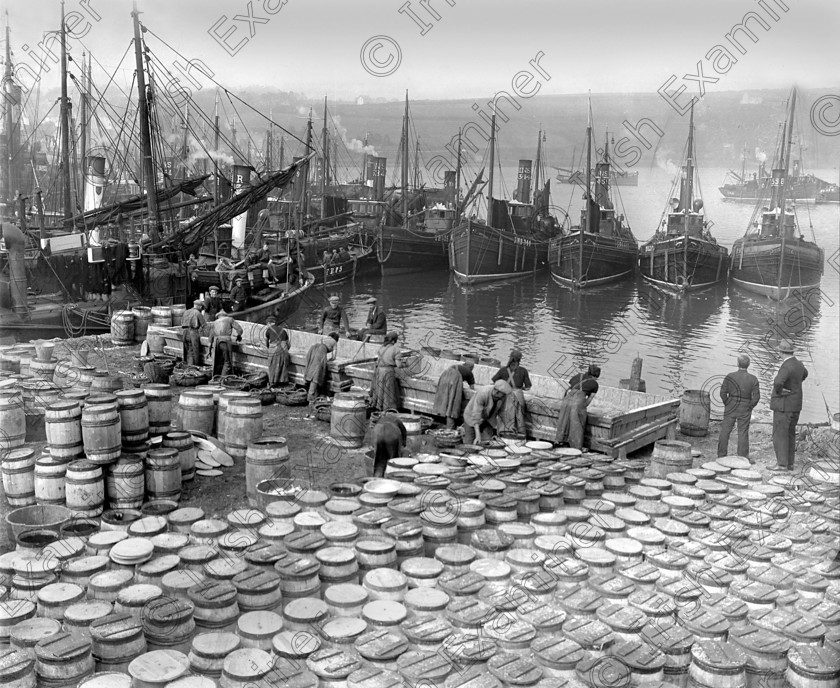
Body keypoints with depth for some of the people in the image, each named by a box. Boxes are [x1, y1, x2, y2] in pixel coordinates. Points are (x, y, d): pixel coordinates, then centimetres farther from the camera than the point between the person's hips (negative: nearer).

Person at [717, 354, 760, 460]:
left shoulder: (730, 376, -7)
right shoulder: (753, 379, -7)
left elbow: (723, 392, -7)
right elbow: (756, 396, -8)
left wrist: (726, 404, 6)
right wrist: (750, 406, 6)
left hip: (730, 408, 1)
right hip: (745, 410, 0)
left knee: (725, 431, 9)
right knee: (743, 433, 5)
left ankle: (721, 455, 14)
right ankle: (743, 458, 8)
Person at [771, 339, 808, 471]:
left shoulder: (786, 367, -23)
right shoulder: (798, 363, 6)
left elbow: (778, 382, -42)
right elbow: (804, 374, 32)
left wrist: (778, 392, -20)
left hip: (783, 406, -9)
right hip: (795, 405, 9)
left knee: (779, 435, -4)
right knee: (790, 435, 15)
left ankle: (782, 464, -7)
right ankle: (789, 463, 19)